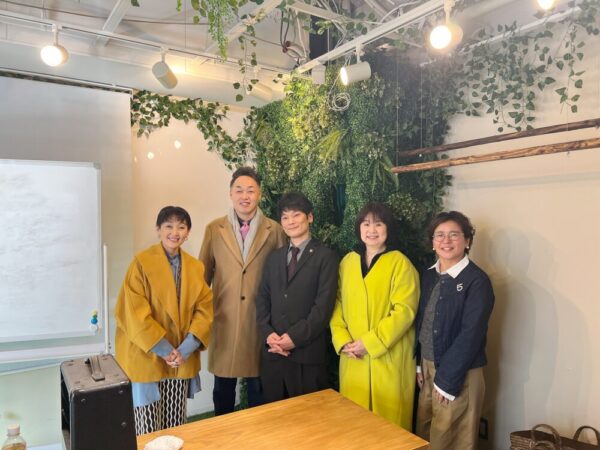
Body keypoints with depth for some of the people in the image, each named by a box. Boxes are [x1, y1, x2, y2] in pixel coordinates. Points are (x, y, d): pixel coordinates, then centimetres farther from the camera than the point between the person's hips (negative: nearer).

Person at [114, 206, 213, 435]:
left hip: (182, 360, 4)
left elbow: (204, 309, 1)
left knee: (176, 426, 15)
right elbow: (135, 312, -14)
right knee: (148, 428, 7)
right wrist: (164, 350, -15)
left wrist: (185, 349, -12)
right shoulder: (142, 262, -10)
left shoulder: (195, 267, 4)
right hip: (147, 357, -4)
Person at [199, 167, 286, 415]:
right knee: (223, 389, 15)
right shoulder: (214, 229, 2)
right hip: (224, 320, 1)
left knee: (258, 388, 13)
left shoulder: (274, 230, 0)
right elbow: (203, 274, 8)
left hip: (260, 319, 0)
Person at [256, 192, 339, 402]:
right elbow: (262, 299, 9)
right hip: (272, 351, 5)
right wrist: (268, 334, -6)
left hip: (307, 352, -4)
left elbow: (324, 305, -11)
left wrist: (295, 337, -15)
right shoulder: (274, 257, 14)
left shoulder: (326, 257, -4)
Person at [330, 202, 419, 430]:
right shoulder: (348, 261, 8)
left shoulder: (400, 263, -7)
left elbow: (404, 311, -13)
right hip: (352, 358, 4)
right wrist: (342, 340, -5)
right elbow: (337, 304, 9)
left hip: (388, 358, -4)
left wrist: (369, 342, -17)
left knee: (389, 418, 8)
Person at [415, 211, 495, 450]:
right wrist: (417, 363, 6)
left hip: (459, 375, -6)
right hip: (427, 368, 6)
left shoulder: (477, 281, -15)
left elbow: (470, 336, -19)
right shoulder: (429, 276, 5)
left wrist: (447, 380, -17)